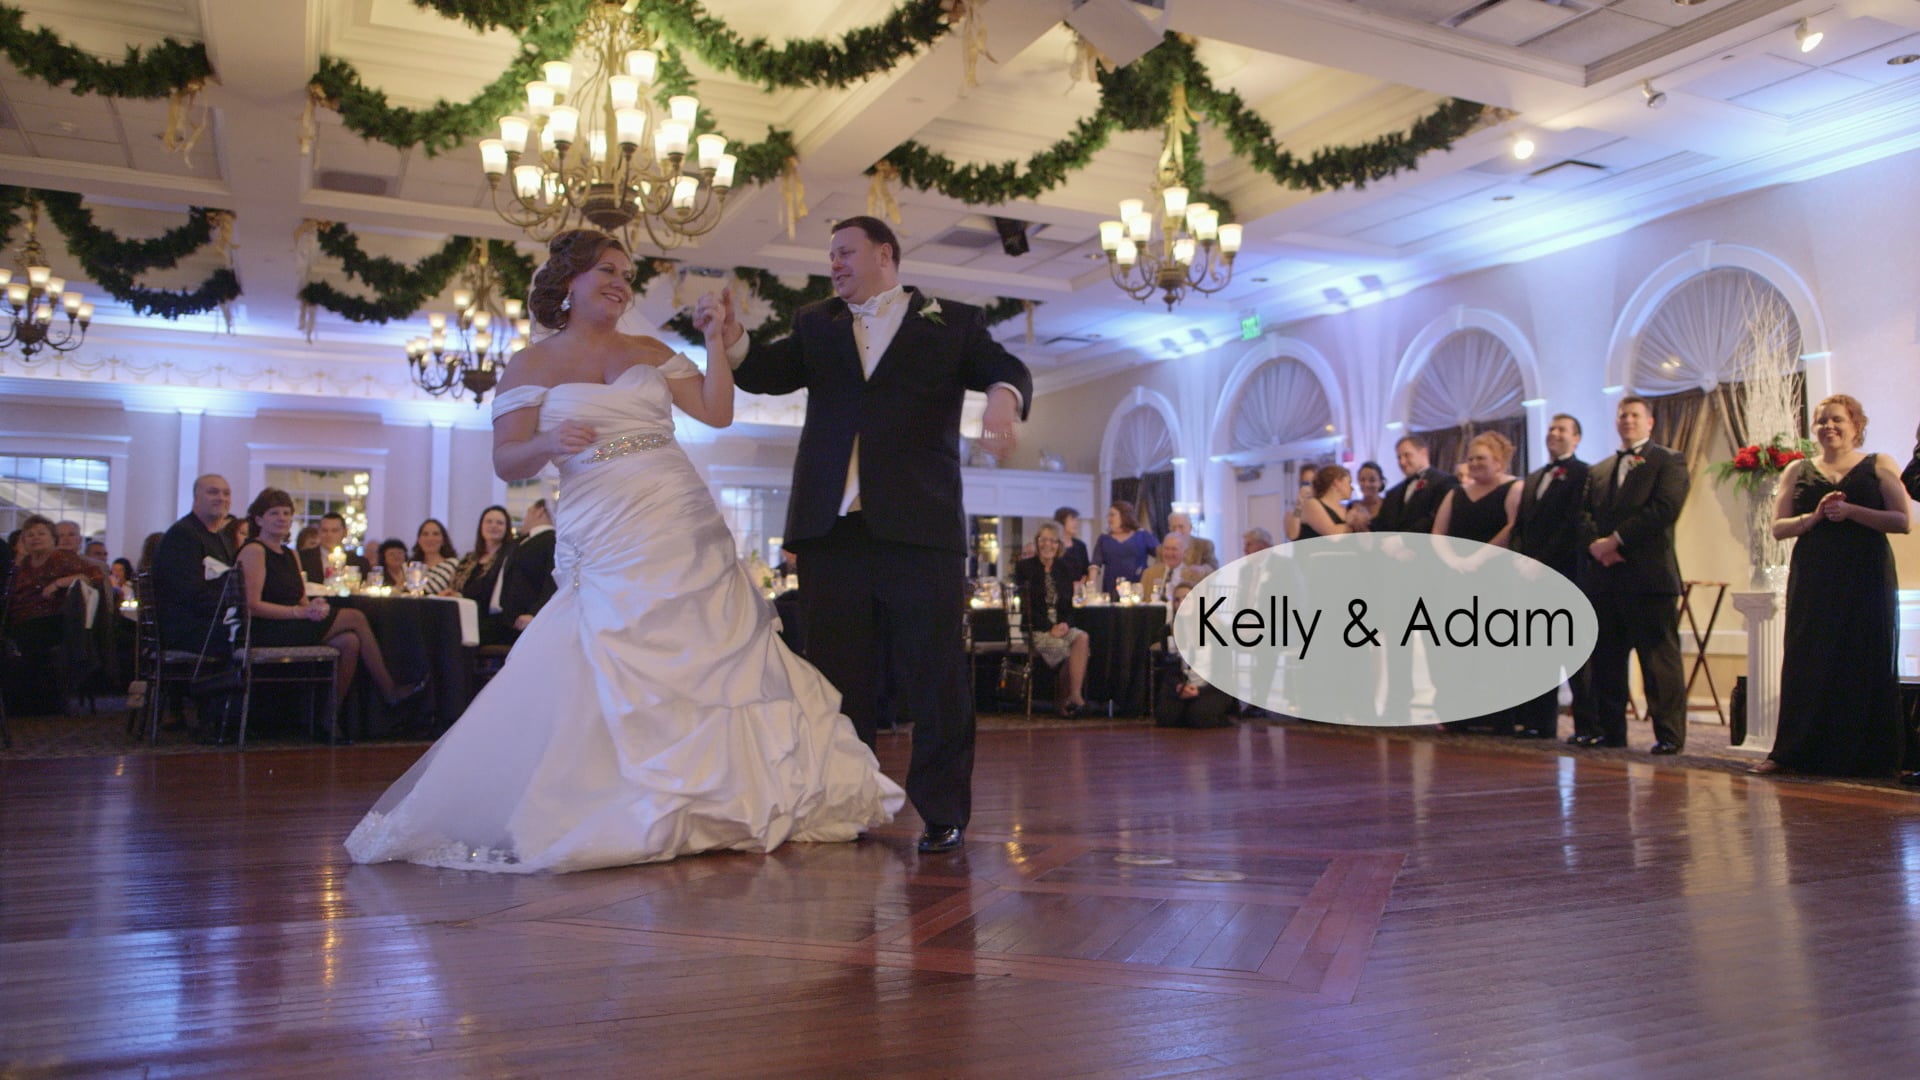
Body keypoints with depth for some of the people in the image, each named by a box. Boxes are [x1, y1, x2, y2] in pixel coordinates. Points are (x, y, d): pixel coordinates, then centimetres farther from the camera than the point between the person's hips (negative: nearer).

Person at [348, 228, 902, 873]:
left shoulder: (652, 354, 14)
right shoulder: (532, 366, 6)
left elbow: (717, 413, 4)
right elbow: (506, 464, -2)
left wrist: (715, 342, -3)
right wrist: (547, 443, -22)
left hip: (688, 532, 3)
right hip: (607, 545, -3)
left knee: (709, 664, 3)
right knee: (605, 680, -7)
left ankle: (707, 806, 17)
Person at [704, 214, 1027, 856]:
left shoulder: (952, 323, 10)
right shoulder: (817, 327, 20)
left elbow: (1004, 369, -3)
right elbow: (767, 374, 7)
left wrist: (1003, 395, -27)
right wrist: (732, 339, -14)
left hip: (920, 530, -3)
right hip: (834, 531, 3)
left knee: (934, 681, 0)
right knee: (839, 684, 7)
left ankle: (942, 814, 11)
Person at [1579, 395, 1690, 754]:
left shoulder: (1669, 461, 5)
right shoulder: (1599, 470, 22)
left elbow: (1664, 509, -10)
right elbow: (1584, 514, 12)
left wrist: (1617, 539, -13)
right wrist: (1594, 543, -8)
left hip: (1649, 575, -5)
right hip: (1603, 577, 6)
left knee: (1660, 660, -4)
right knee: (1606, 660, 7)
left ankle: (1669, 734, 0)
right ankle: (1609, 730, 13)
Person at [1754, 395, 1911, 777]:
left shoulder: (1879, 466, 6)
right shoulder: (1798, 471, 11)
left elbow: (1903, 521, -4)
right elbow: (1779, 527, 4)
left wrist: (1850, 511, -14)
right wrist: (1815, 516, -13)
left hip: (1866, 578, -1)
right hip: (1813, 580, 2)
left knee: (1867, 664, 0)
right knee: (1806, 663, 0)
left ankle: (1866, 755, 8)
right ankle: (1793, 753, 4)